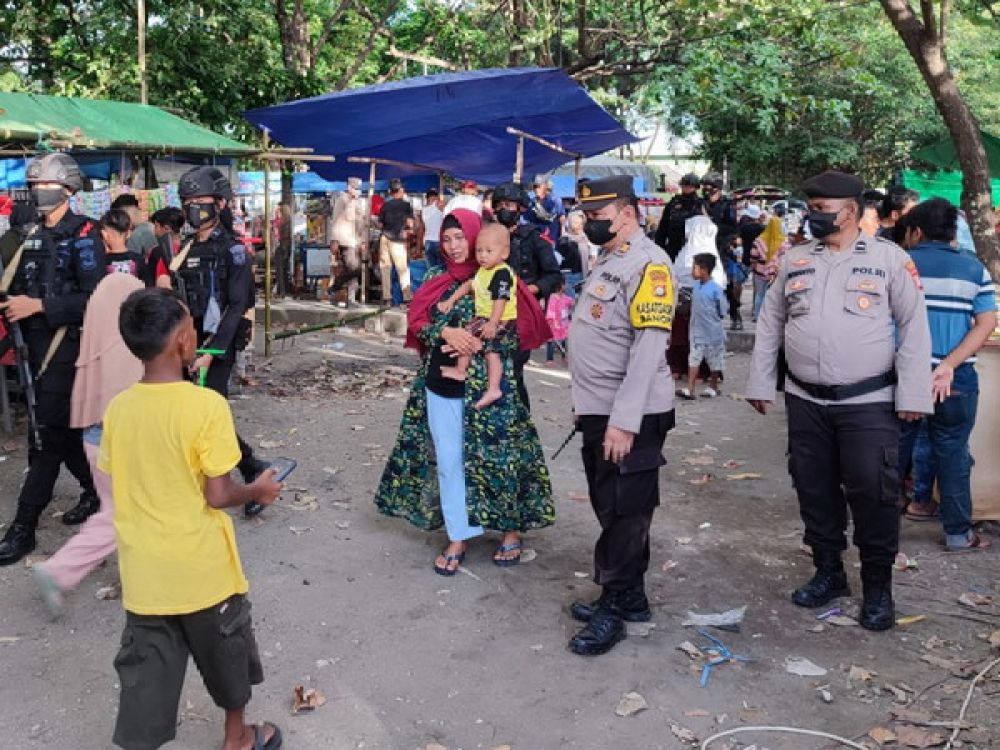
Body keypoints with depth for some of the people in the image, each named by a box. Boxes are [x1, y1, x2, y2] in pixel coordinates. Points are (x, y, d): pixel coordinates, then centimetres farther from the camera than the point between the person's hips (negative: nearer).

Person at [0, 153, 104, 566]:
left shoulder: (83, 235, -9)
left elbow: (94, 299, -17)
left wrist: (38, 306, -21)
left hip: (67, 344, -8)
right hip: (36, 342, 8)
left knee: (48, 432, -6)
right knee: (64, 426, 14)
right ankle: (98, 489, 30)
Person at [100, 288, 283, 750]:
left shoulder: (117, 409, -4)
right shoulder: (207, 405, -20)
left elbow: (118, 486, 5)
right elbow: (217, 495, -18)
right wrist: (258, 491, 0)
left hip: (144, 574, 3)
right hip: (202, 569, -3)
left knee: (146, 674, 14)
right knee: (225, 652, 21)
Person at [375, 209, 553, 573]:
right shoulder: (435, 279, 9)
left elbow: (523, 326, -7)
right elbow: (416, 321, 3)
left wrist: (479, 342, -19)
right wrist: (445, 332, -17)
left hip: (485, 385, -4)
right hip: (441, 383, 4)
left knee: (495, 456, 1)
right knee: (448, 461, 7)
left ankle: (512, 530, 20)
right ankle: (458, 537, 18)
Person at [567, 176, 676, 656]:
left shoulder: (647, 264, -15)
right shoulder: (607, 261, 16)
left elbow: (649, 347, -23)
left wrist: (623, 421, -26)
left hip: (629, 419, -10)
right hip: (599, 413, 10)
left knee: (624, 514, 2)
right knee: (611, 510, 17)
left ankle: (613, 609, 14)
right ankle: (631, 597, 30)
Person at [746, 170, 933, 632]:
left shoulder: (890, 259, -3)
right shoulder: (795, 260, 7)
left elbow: (914, 327, -4)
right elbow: (770, 325, 11)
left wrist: (912, 395, -10)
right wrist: (760, 384, 7)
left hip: (868, 403, -4)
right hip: (805, 402, 4)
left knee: (873, 494, 0)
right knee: (815, 490, 12)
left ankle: (878, 587, 18)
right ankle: (828, 572, 30)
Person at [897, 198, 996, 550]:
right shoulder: (974, 268, 3)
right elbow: (987, 323, -7)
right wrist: (948, 365, -14)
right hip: (957, 379, 0)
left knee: (895, 449, 13)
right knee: (952, 454, 10)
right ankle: (958, 533, 19)